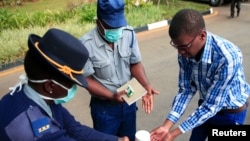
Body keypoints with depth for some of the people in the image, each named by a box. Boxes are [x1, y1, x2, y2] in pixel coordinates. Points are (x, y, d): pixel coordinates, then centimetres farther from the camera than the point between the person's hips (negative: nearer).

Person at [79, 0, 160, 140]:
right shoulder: (87, 44, -24)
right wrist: (112, 96, -26)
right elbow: (87, 79, -16)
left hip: (129, 102, 4)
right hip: (104, 107, -3)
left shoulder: (129, 34, -13)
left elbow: (135, 63, -3)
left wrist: (146, 86, -19)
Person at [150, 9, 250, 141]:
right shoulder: (186, 52, -21)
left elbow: (212, 106, -31)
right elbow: (186, 89, -12)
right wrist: (167, 125, -20)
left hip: (231, 112, -5)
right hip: (206, 105, 5)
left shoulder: (226, 57, -38)